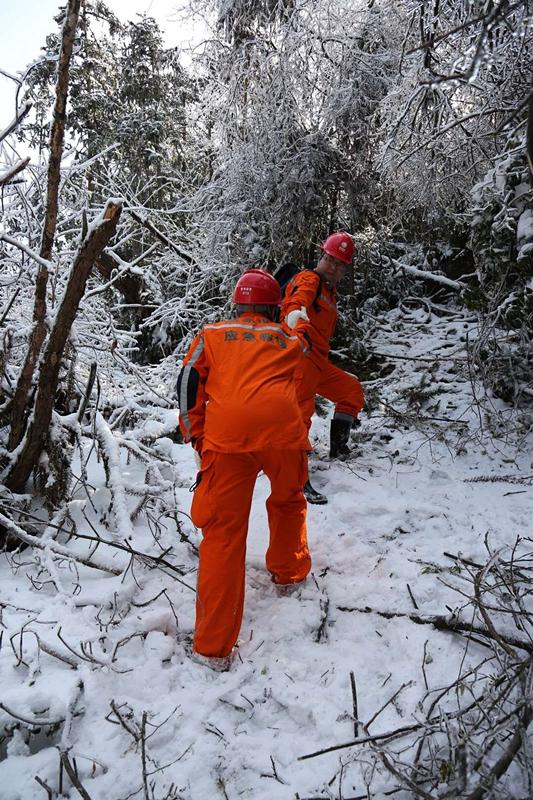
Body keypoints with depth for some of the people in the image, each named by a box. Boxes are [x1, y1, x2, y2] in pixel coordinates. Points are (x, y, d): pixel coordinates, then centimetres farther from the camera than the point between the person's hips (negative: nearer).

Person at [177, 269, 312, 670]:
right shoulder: (288, 338, 25)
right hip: (284, 429, 1)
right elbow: (304, 337, 49)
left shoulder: (212, 334, 23)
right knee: (289, 501, 30)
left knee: (224, 531, 3)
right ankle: (289, 573, 49)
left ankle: (214, 646, 3)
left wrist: (196, 437, 18)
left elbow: (188, 384, 13)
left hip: (228, 433, -1)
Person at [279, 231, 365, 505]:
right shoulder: (309, 279, -3)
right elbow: (298, 299, -28)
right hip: (300, 355, -10)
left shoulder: (330, 291, 26)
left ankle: (338, 447, 30)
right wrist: (296, 314, -49)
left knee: (352, 390, 22)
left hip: (318, 361, 10)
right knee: (302, 408, -24)